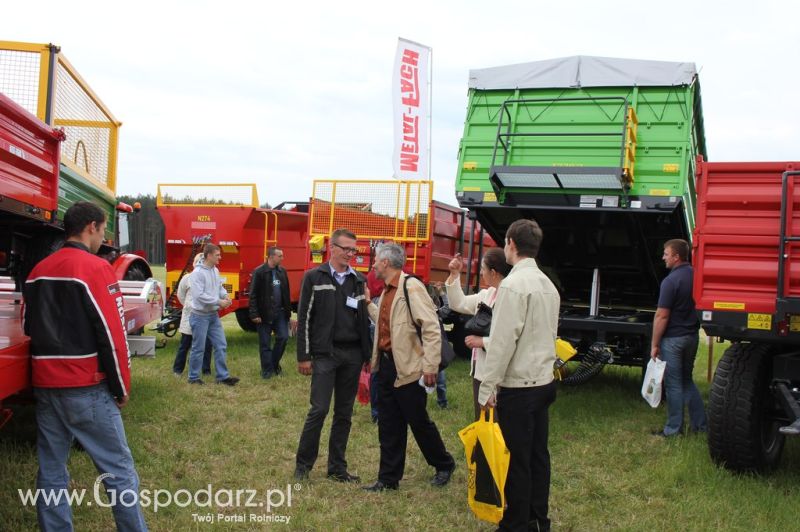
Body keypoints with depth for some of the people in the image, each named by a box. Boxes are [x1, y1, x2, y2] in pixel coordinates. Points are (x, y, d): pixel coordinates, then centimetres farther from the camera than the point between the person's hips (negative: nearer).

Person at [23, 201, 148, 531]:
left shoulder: (38, 271, 12)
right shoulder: (95, 268, -11)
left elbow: (30, 328, 19)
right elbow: (111, 334, -14)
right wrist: (122, 387, -5)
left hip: (44, 383, 7)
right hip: (86, 386, -7)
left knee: (51, 471, 12)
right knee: (118, 470, 0)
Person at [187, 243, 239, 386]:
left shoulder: (215, 271, 7)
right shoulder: (198, 273, -18)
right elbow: (199, 295, -24)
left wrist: (225, 295, -5)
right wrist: (218, 302, -21)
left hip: (214, 315, 8)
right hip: (200, 316, -8)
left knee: (221, 346, 6)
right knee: (198, 348, 3)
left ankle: (223, 376, 12)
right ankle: (193, 377, 16)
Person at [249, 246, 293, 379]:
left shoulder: (282, 271, 7)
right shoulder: (259, 272, -10)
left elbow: (286, 292, 11)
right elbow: (253, 295, -11)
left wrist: (288, 310, 8)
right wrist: (254, 314, -15)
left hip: (280, 312, 5)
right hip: (265, 313, -5)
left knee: (283, 337, 0)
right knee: (265, 343, 4)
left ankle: (274, 363, 21)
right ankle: (267, 370, 13)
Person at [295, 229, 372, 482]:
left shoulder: (359, 280, 11)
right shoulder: (314, 277, -1)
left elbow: (364, 319, 12)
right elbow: (304, 318, -3)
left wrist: (367, 355, 8)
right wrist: (303, 356, -7)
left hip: (352, 354, 4)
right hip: (325, 353, -4)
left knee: (344, 413, 8)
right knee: (319, 409, -7)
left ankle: (337, 468, 17)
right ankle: (303, 465, 9)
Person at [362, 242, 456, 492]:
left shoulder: (412, 287, -17)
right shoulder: (387, 291, 11)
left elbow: (432, 328, -20)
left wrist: (430, 366, -21)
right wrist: (369, 304, 15)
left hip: (408, 368, -8)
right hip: (386, 366, 8)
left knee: (419, 422, 6)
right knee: (389, 426, 12)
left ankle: (444, 465, 28)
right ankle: (389, 478, 22)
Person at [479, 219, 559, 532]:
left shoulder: (513, 285, -16)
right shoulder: (548, 284, 11)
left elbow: (502, 341, -19)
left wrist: (487, 387, -14)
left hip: (518, 386, -9)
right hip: (544, 382, 9)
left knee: (517, 459, -1)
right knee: (538, 455, 14)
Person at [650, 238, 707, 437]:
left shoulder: (671, 280, -19)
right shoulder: (696, 275, 4)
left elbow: (662, 316, -18)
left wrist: (654, 344, -12)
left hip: (673, 339, -8)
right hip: (692, 335, 8)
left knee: (673, 384, 2)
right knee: (687, 380, 19)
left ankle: (673, 429, 10)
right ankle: (700, 424, 21)